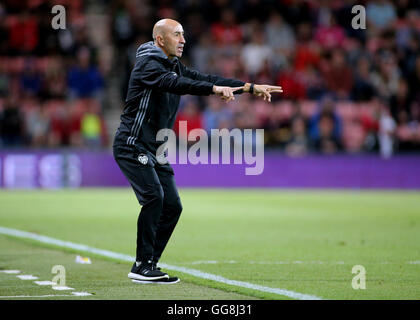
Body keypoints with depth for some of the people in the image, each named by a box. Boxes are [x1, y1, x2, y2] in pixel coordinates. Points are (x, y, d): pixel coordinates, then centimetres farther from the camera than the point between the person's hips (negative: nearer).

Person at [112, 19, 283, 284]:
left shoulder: (176, 67, 14)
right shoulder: (148, 65, -14)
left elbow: (207, 79, 10)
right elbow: (174, 84, -32)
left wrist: (251, 88, 1)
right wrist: (214, 89, -44)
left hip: (156, 150, 9)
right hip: (133, 145, -9)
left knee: (172, 205, 3)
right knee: (154, 196, -23)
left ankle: (149, 265, 10)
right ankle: (142, 266, -18)